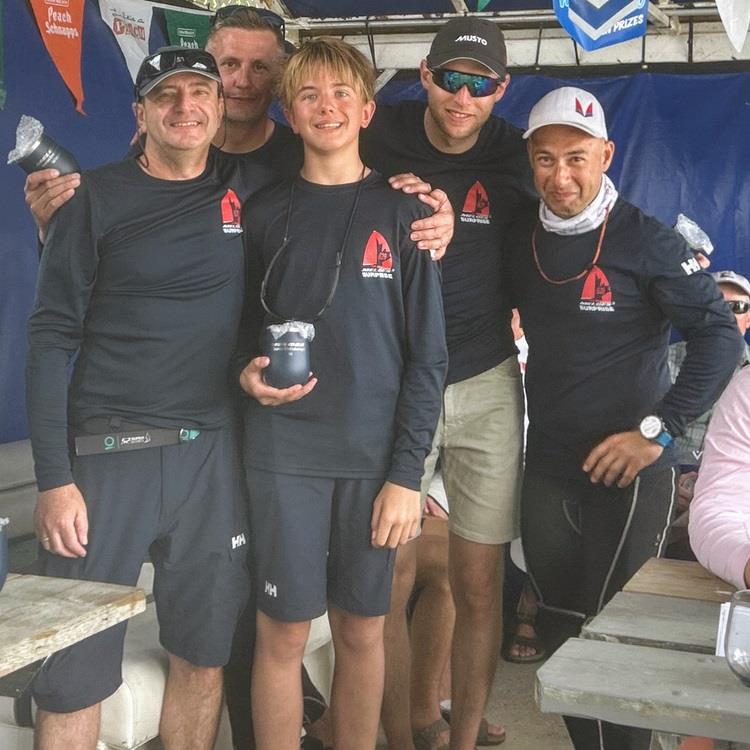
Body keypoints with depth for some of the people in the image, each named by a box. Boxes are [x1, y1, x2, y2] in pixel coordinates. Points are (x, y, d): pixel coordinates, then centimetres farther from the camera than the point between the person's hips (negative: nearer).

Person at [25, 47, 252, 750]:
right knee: (74, 674, 0)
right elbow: (50, 338, -4)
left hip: (213, 454, 3)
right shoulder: (95, 198, -1)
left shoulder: (246, 190, 8)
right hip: (108, 452, -3)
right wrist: (53, 478, -11)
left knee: (204, 658, 11)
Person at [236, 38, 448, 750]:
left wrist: (406, 473, -6)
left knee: (363, 631, 8)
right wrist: (247, 373, -10)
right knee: (283, 631, 3)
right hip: (284, 453, 0)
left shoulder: (400, 213, 3)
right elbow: (237, 330, 13)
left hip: (375, 456, 0)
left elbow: (427, 355, 0)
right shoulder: (265, 214, 7)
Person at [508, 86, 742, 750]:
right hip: (546, 472, 5)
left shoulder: (644, 240, -11)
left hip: (628, 476, -5)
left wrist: (659, 429, -16)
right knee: (562, 635, 14)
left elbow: (720, 334, -12)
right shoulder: (519, 235, 4)